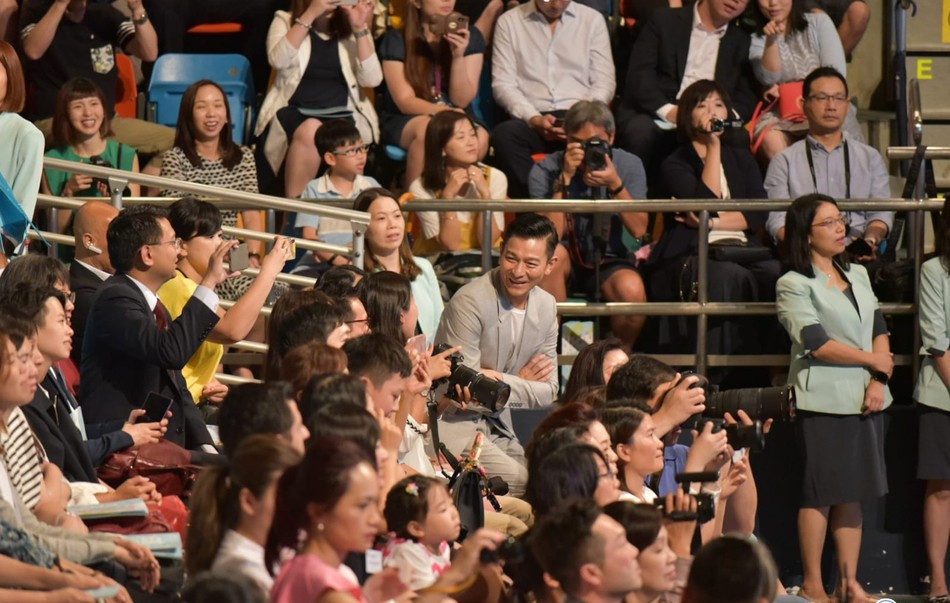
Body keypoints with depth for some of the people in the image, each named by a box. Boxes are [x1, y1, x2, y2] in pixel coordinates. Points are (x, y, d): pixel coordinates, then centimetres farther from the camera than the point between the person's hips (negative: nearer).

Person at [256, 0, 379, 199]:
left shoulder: (351, 29, 11)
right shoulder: (285, 21, 9)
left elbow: (371, 79, -1)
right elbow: (278, 61, -13)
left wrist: (360, 29, -9)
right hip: (295, 111, -1)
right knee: (309, 131, -37)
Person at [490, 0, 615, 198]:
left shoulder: (592, 20, 12)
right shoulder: (509, 22, 9)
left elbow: (604, 82, 7)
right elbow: (503, 84, 3)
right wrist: (535, 119, -14)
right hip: (531, 120, 0)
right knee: (504, 135, -35)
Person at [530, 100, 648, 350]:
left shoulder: (628, 165, -3)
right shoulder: (545, 170, -10)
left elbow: (639, 230, -13)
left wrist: (615, 185, -27)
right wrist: (565, 179, -25)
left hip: (608, 260, 0)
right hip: (566, 260, 0)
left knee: (632, 290, -33)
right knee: (554, 253, -35)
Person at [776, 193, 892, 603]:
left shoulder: (858, 276, 16)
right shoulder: (794, 285, -5)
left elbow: (879, 331, 11)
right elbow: (816, 343, -14)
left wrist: (879, 380, -5)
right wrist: (873, 360, -7)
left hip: (865, 399, 6)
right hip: (823, 400, -6)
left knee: (852, 492, 8)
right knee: (820, 493, -3)